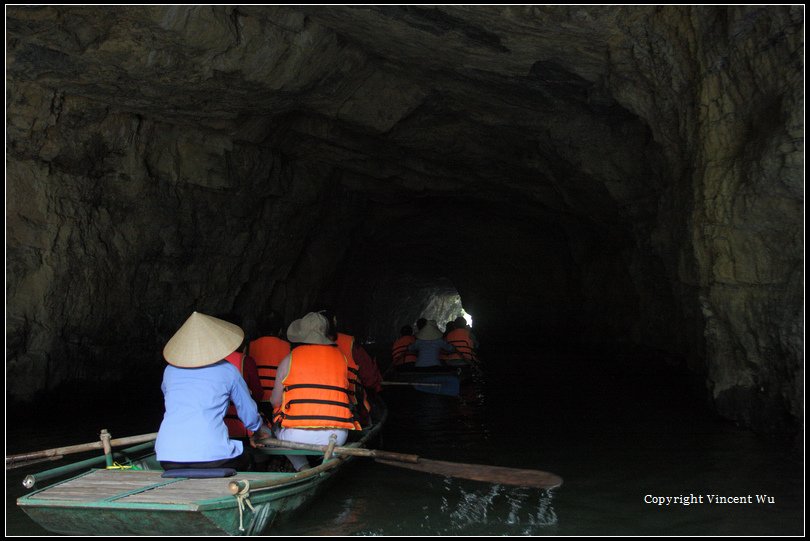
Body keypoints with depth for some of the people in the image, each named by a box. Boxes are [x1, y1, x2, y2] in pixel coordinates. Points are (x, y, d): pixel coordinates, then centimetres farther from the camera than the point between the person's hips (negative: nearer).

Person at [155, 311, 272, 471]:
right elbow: (249, 412, 20)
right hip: (211, 455, -2)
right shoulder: (228, 371, 10)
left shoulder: (170, 370, 18)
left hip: (168, 459, 3)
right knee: (244, 458, 26)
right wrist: (260, 430, 43)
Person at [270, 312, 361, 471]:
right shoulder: (340, 357, 10)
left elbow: (275, 401, 7)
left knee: (278, 428, 29)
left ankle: (302, 467, 9)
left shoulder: (289, 359, 3)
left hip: (297, 436, -2)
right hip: (337, 437, 3)